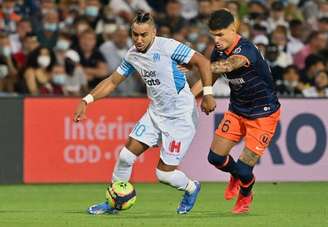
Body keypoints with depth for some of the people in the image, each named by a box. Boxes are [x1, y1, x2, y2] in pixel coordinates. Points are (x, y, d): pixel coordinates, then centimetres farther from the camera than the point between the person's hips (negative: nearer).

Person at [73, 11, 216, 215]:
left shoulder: (167, 47, -19)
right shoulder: (133, 55, 2)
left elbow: (202, 61, -18)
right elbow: (113, 81, 12)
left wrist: (207, 94, -25)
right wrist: (87, 101, 3)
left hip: (180, 116, -7)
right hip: (156, 113, 7)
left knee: (164, 173, -6)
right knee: (126, 155, 0)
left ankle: (191, 188, 27)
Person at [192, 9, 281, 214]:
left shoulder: (247, 50, -31)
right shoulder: (220, 51, -6)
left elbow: (228, 65, -53)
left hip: (263, 114, -7)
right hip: (237, 111, 7)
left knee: (244, 168, -8)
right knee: (215, 157, 2)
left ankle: (245, 195, 28)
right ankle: (236, 176, 37)